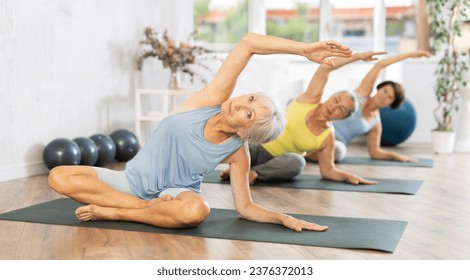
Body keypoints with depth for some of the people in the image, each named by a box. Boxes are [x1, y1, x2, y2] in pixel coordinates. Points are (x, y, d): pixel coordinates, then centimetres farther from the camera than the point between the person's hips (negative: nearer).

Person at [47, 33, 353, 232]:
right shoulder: (212, 99, -15)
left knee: (196, 210, -41)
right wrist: (304, 49, -27)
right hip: (133, 180, 2)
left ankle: (113, 212, -19)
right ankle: (151, 208, -14)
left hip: (175, 192, -2)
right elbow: (248, 43, -21)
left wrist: (285, 218, -23)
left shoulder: (238, 153, -14)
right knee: (60, 177, -18)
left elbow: (245, 207, -6)